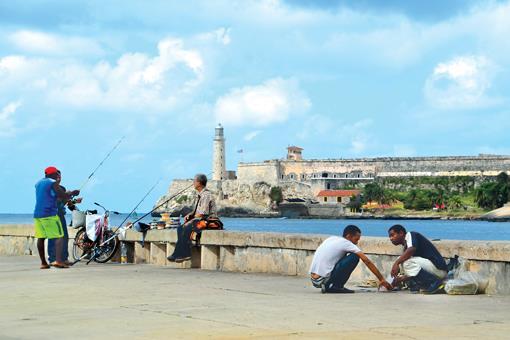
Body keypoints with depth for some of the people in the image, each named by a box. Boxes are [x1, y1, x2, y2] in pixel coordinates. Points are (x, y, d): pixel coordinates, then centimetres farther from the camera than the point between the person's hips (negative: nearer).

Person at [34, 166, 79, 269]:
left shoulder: (38, 183, 18)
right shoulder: (53, 183, -6)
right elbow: (64, 197, -9)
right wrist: (73, 193, 9)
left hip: (37, 214, 8)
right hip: (50, 214, -8)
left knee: (40, 238, 9)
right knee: (59, 237, -6)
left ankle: (43, 263, 11)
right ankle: (58, 260, -20)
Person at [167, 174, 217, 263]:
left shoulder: (206, 195, -15)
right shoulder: (199, 195, 17)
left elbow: (202, 213, -20)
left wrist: (191, 219, -12)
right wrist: (189, 215, 4)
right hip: (199, 220, 10)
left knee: (186, 228, -26)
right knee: (180, 228, -5)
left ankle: (184, 254, -21)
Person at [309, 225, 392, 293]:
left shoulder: (332, 239, 17)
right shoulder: (346, 243, -4)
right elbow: (367, 261, -5)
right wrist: (382, 279, -1)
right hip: (324, 279, -8)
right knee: (354, 257, -5)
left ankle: (328, 286, 13)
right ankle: (335, 286, -5)